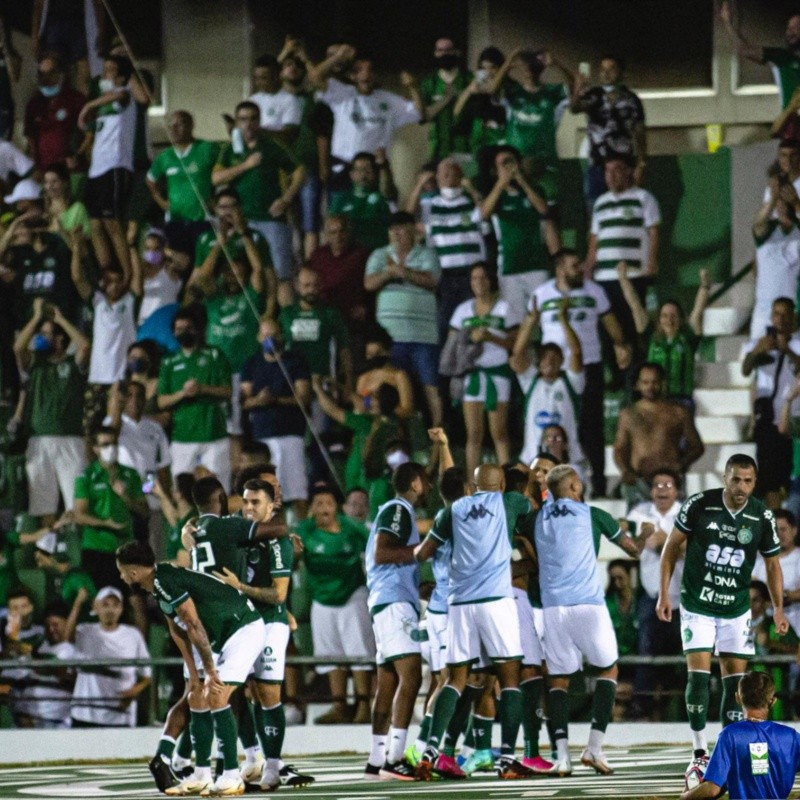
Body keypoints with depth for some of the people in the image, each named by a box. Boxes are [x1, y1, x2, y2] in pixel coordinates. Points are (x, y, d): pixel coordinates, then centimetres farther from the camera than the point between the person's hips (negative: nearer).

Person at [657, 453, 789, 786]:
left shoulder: (762, 517, -7)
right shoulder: (699, 505, -13)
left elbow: (772, 562, 6)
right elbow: (672, 547, -2)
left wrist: (778, 607, -2)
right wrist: (664, 594, -5)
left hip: (736, 609, 2)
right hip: (697, 606, -2)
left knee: (736, 677, 2)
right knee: (699, 674, -10)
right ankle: (700, 753, -2)